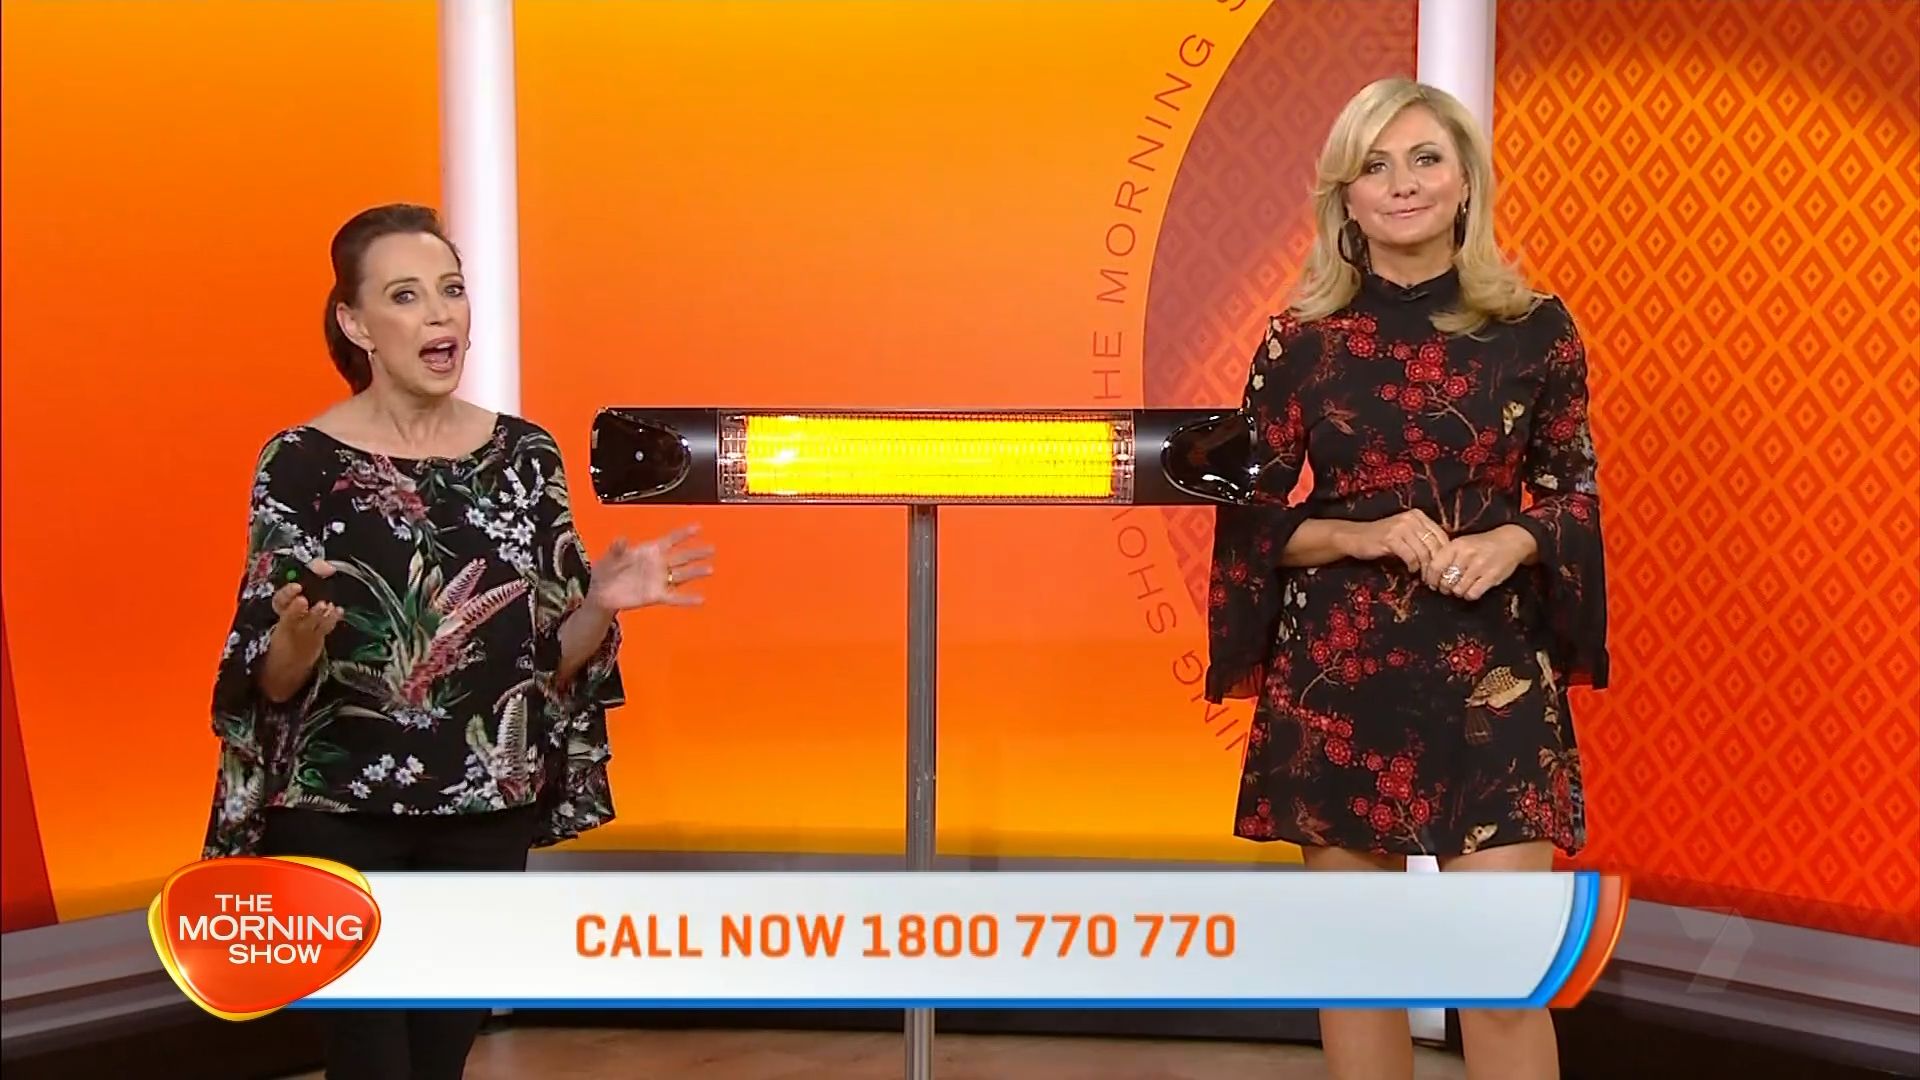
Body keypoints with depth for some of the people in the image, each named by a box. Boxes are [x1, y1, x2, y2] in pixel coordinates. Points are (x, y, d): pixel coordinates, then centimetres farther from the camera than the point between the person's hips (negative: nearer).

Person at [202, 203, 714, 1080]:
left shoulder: (524, 453, 1)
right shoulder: (300, 462, -8)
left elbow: (550, 656, 4)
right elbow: (272, 684, -8)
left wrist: (600, 604, -15)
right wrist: (300, 634, -29)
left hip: (486, 814, 3)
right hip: (338, 815, -3)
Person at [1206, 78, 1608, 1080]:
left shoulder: (1533, 328, 2)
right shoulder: (1301, 339, 1)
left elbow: (1576, 489, 8)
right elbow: (1250, 515, 3)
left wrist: (1513, 541, -13)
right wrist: (1360, 536, -14)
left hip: (1491, 670, 0)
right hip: (1337, 671, 1)